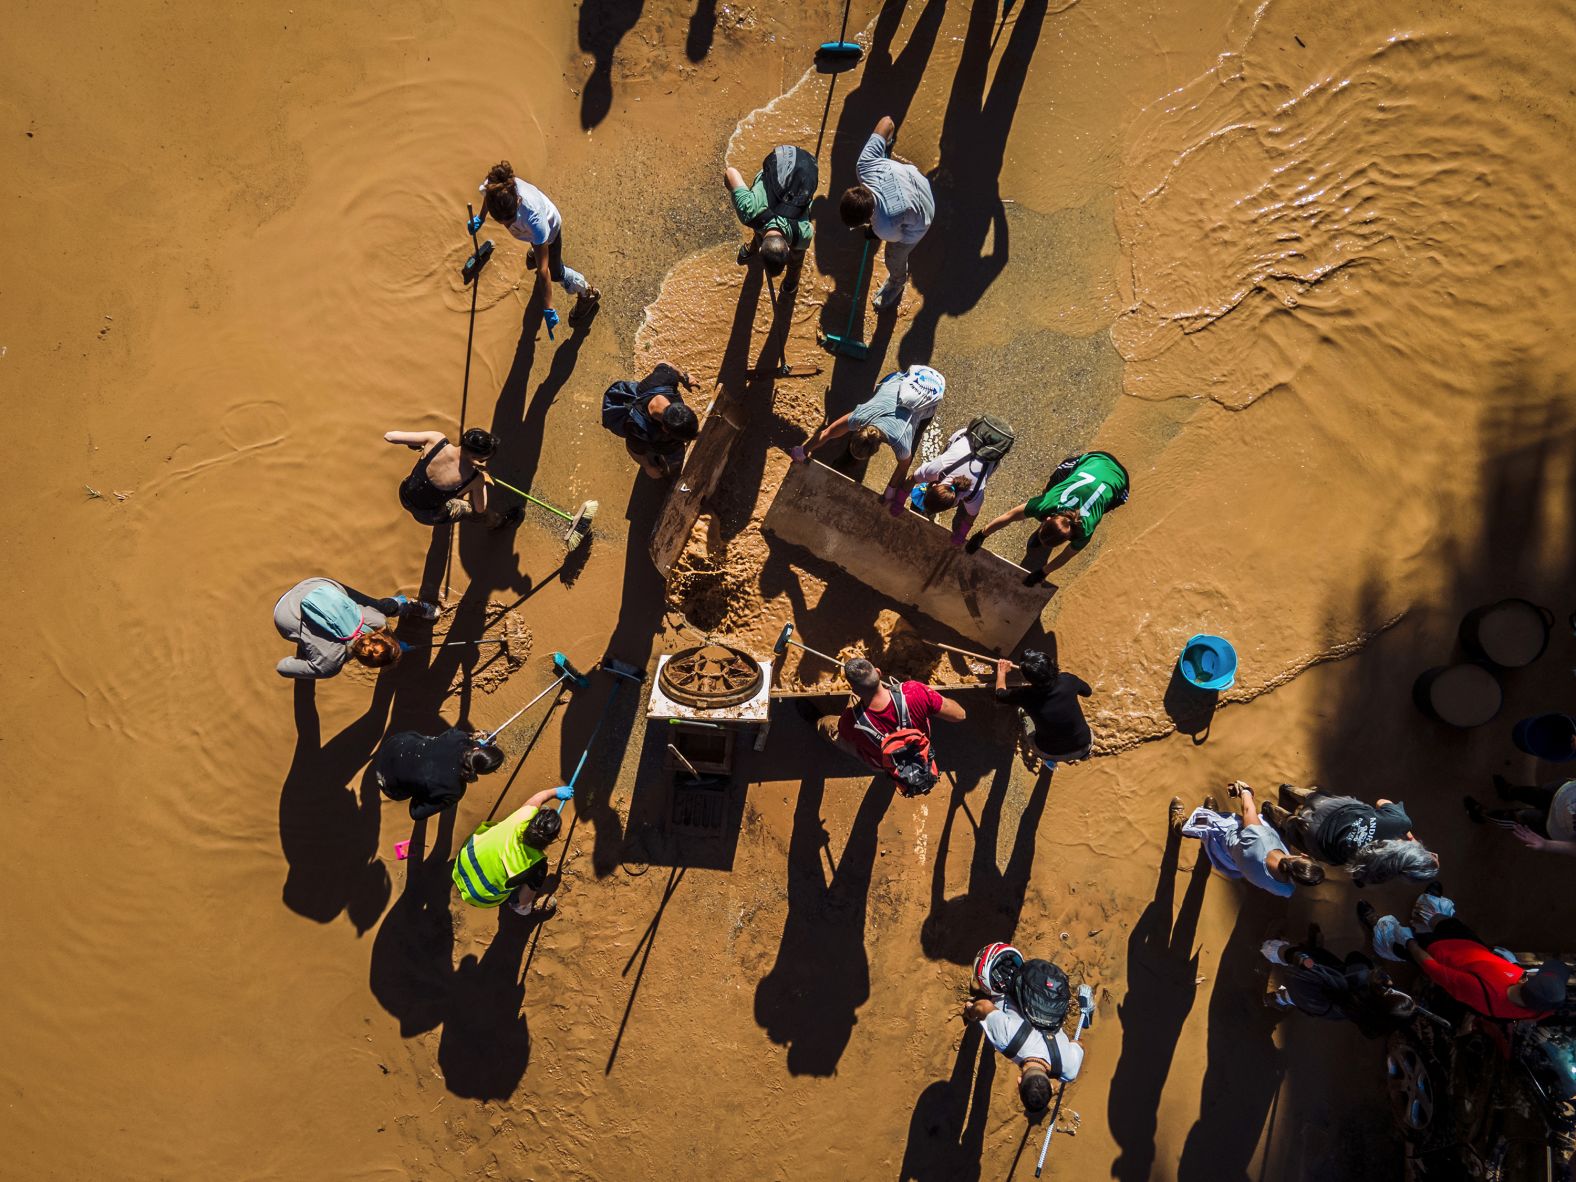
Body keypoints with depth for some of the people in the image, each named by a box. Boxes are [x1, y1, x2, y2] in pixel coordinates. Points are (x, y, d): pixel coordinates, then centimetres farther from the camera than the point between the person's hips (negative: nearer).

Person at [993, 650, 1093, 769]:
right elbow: (1088, 691, 4)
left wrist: (1001, 672, 17)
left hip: (1049, 753, -1)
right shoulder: (1068, 680, -21)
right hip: (1083, 748, 2)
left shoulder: (1025, 696, -23)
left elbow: (1000, 695, -1)